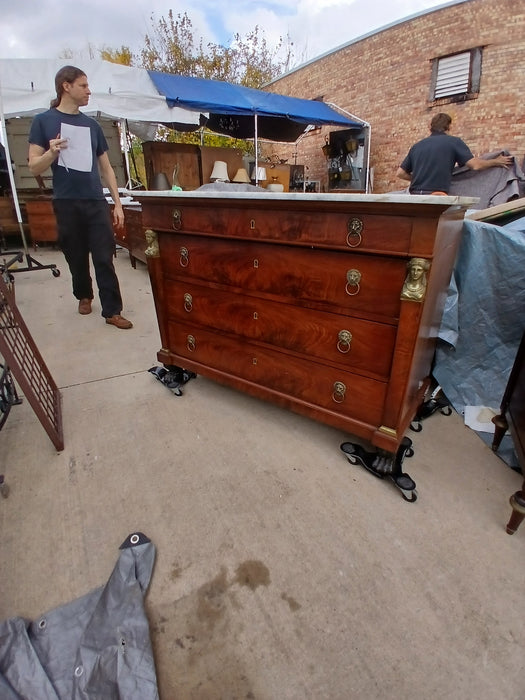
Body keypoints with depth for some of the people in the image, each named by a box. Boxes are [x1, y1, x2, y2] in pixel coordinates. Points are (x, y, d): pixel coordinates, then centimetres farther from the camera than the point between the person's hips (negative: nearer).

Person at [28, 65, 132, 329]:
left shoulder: (92, 125, 13)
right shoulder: (43, 121, 3)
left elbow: (106, 168, 14)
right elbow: (34, 167, 0)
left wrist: (117, 203, 6)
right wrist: (52, 152, -20)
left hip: (97, 203, 2)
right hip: (66, 204, -2)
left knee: (104, 259, -5)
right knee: (76, 257, 7)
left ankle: (112, 311, -2)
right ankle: (84, 295, 31)